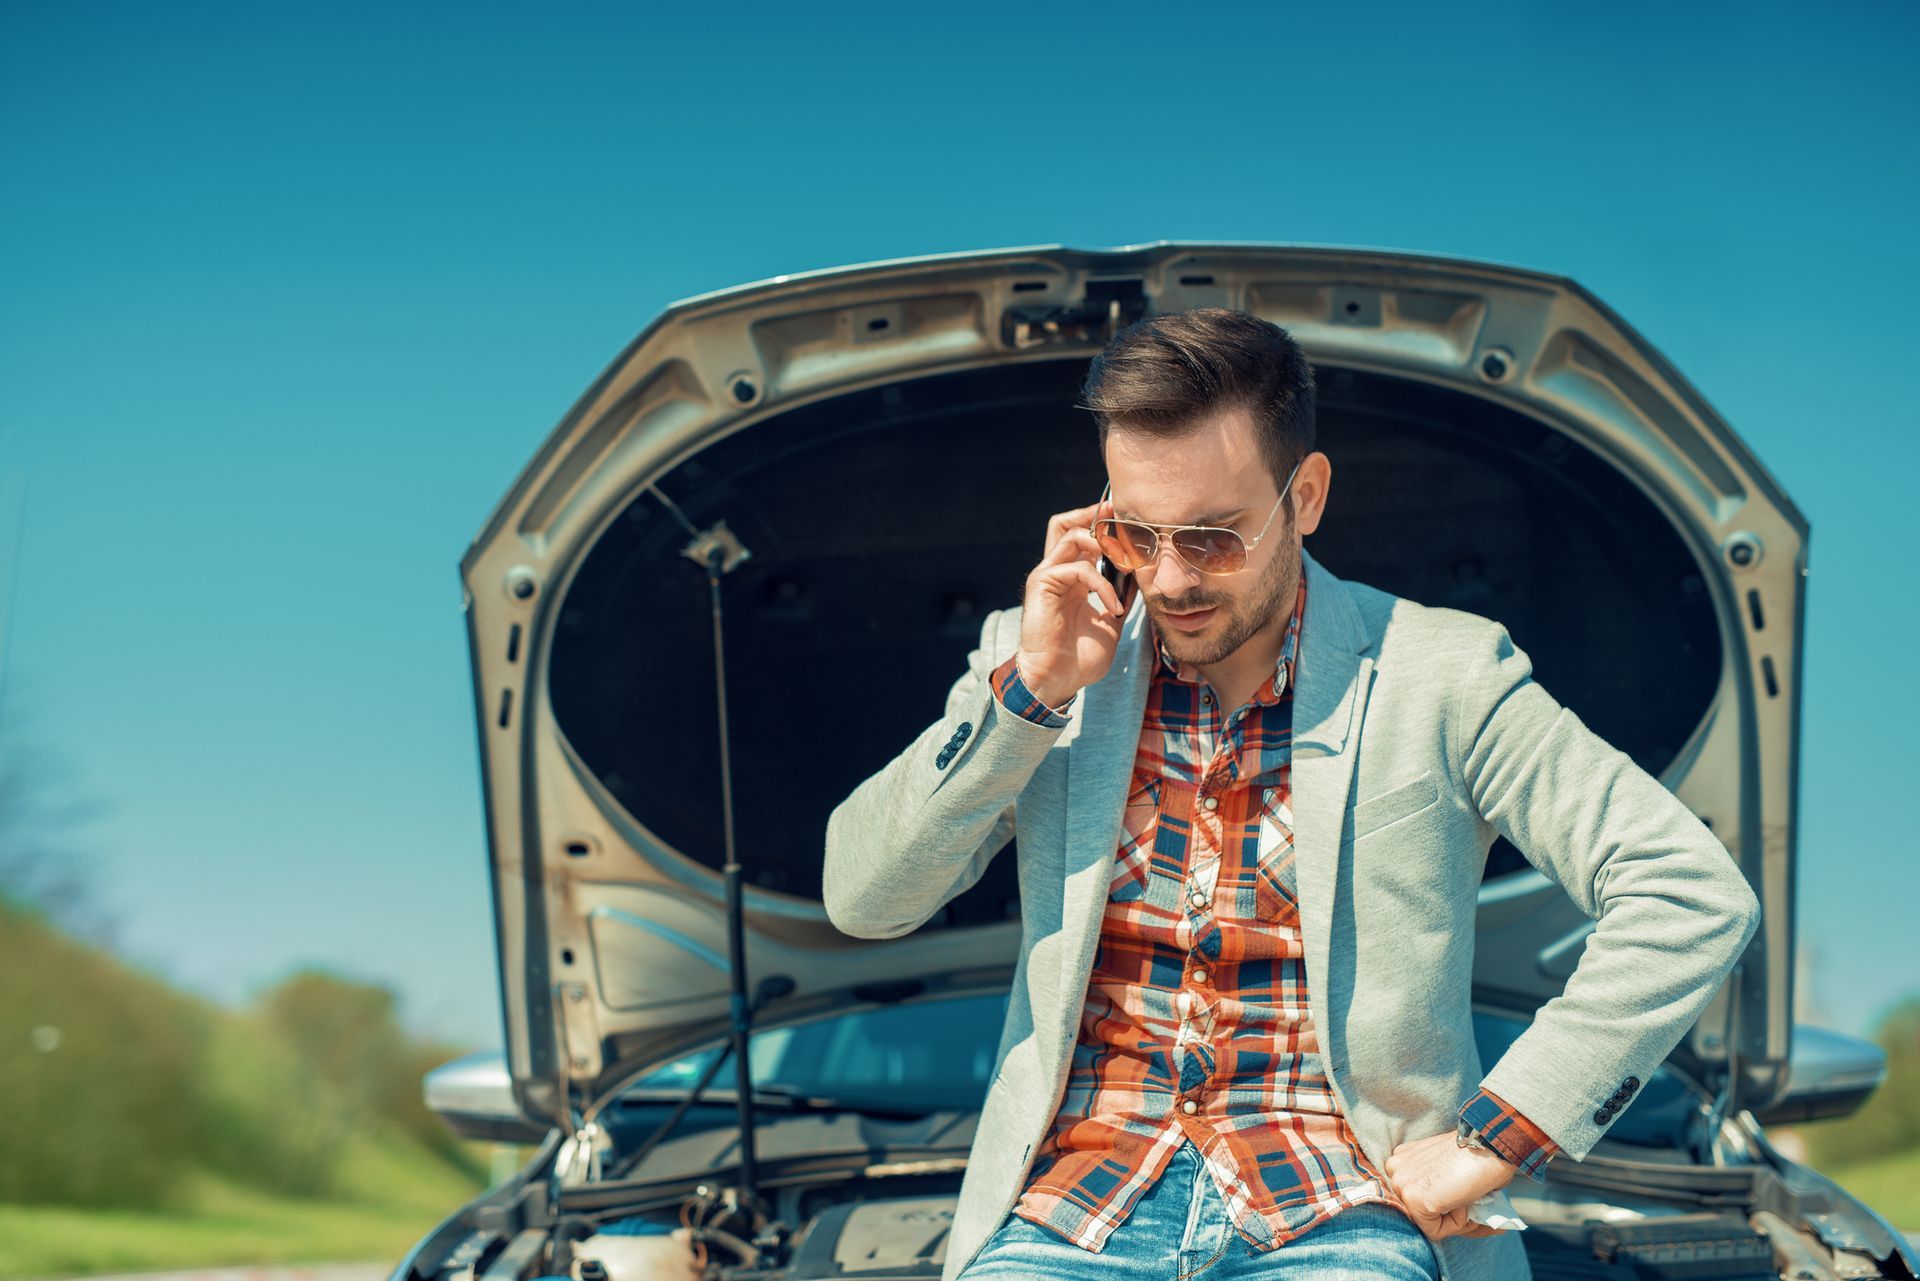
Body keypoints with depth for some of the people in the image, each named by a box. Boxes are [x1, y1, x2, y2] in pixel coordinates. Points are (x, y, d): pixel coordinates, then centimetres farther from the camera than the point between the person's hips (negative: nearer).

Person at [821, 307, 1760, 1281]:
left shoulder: (1439, 676, -1)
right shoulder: (1032, 662, 8)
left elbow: (1694, 896, -5)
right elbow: (863, 899, 2)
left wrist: (1496, 1140, -8)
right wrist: (1027, 690, -8)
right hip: (1076, 1198, 2)